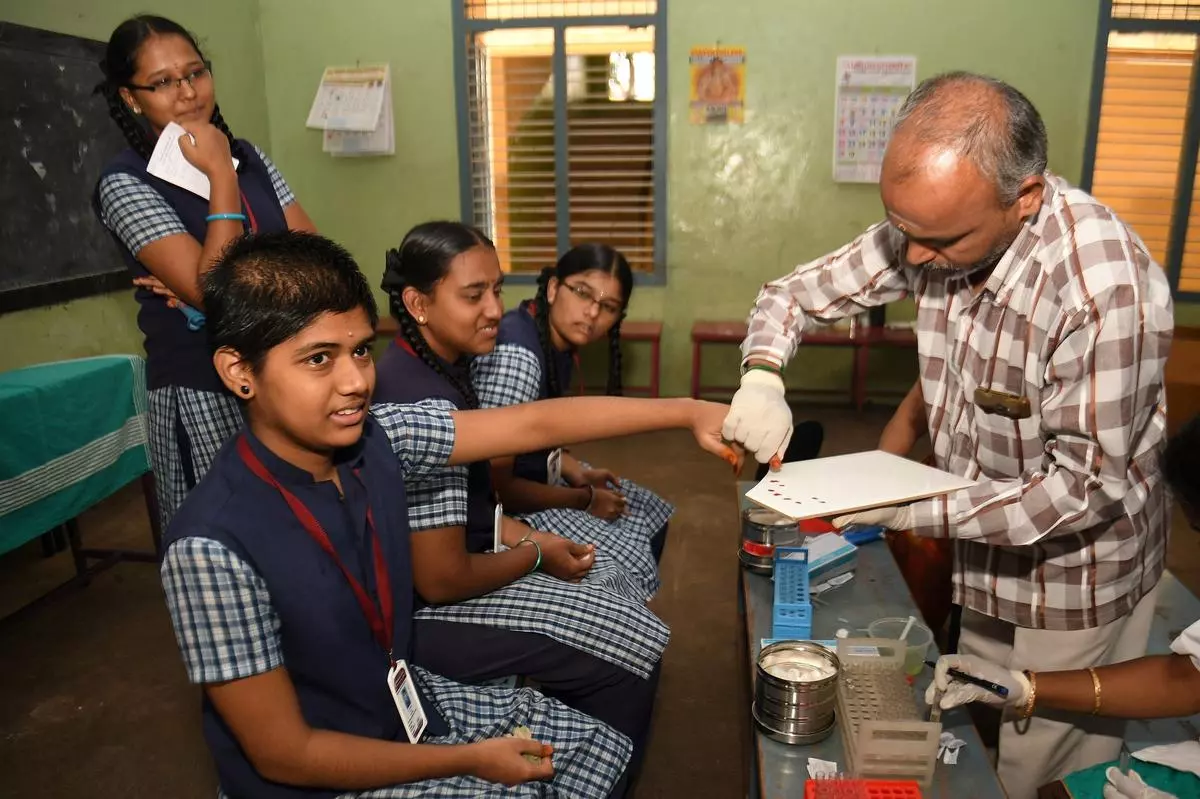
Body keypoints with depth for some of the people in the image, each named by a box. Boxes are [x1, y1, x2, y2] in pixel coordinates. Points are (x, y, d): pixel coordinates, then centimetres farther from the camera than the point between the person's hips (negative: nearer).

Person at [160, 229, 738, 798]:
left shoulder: (375, 439, -14)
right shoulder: (213, 548, -30)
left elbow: (535, 424, -10)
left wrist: (687, 412, -14)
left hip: (405, 700, 6)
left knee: (601, 747, 10)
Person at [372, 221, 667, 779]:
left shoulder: (435, 365, 1)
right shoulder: (425, 405, -30)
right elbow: (440, 580, -27)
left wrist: (529, 536, 2)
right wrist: (537, 557, -11)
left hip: (453, 551, 9)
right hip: (426, 608, -9)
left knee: (613, 580, 15)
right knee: (628, 655, -3)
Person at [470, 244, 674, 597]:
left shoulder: (559, 341, 0)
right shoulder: (516, 353, -29)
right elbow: (493, 484, -28)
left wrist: (578, 473, -3)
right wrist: (585, 499, -16)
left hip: (533, 475, 10)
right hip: (501, 507, -10)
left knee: (650, 517, 15)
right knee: (629, 562, -14)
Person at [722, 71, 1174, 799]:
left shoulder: (1104, 287, -32)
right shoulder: (935, 224, -13)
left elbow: (1086, 487, -26)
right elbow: (800, 292, -4)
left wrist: (909, 511, -28)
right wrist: (762, 375, -23)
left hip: (1074, 579, -5)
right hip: (983, 550, 6)